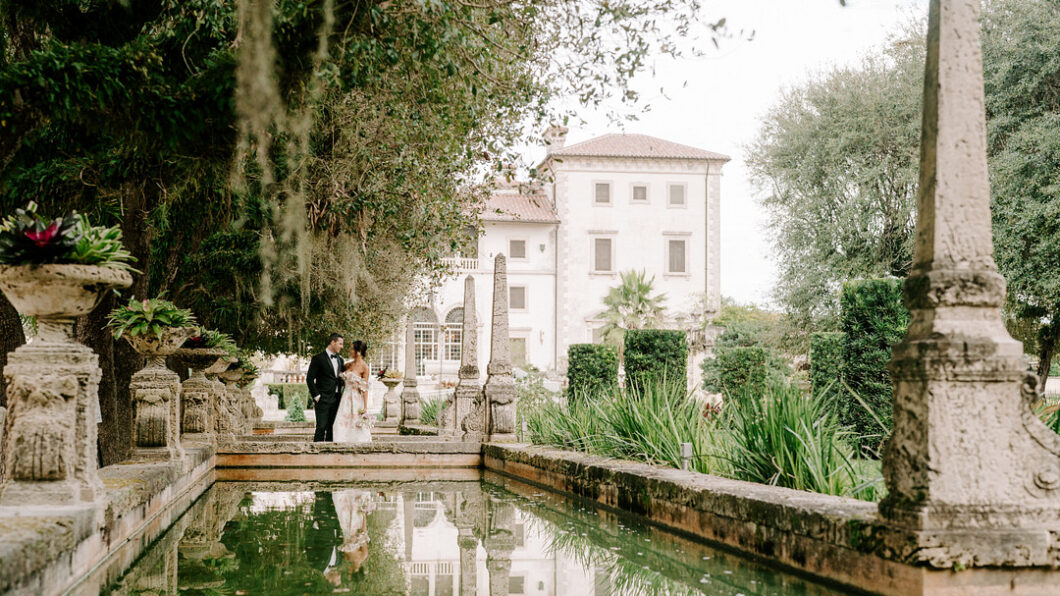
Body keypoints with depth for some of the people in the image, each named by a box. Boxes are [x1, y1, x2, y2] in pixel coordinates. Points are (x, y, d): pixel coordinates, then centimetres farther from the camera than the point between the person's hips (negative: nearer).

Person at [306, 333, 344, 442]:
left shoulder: (340, 360, 16)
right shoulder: (318, 358, -5)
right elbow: (309, 379, -7)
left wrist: (341, 394, 9)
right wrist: (316, 396, -11)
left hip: (336, 399, 6)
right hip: (323, 399, -6)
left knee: (332, 428, 6)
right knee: (321, 427, -10)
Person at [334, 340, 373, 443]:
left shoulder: (364, 367, -8)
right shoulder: (348, 364, 10)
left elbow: (365, 388, -10)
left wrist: (365, 407, -12)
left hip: (356, 399, -6)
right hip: (346, 399, 6)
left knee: (357, 428, -4)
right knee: (343, 426, 1)